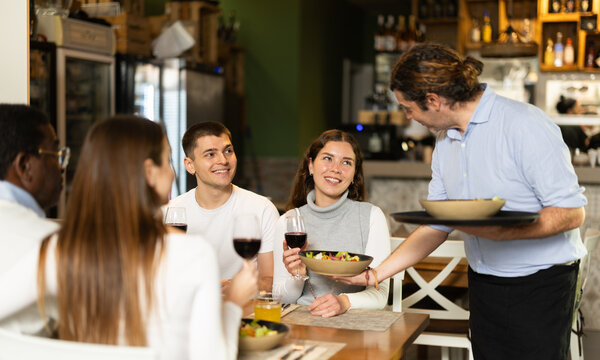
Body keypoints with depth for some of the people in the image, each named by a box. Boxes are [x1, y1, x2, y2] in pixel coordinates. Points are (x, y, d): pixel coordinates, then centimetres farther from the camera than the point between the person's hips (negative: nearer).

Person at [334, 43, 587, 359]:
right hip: (482, 283, 6)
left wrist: (503, 231, -30)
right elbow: (435, 226, 12)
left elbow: (572, 212, -18)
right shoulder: (445, 141, 8)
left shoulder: (524, 125, -16)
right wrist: (376, 274, 8)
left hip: (539, 285, -6)